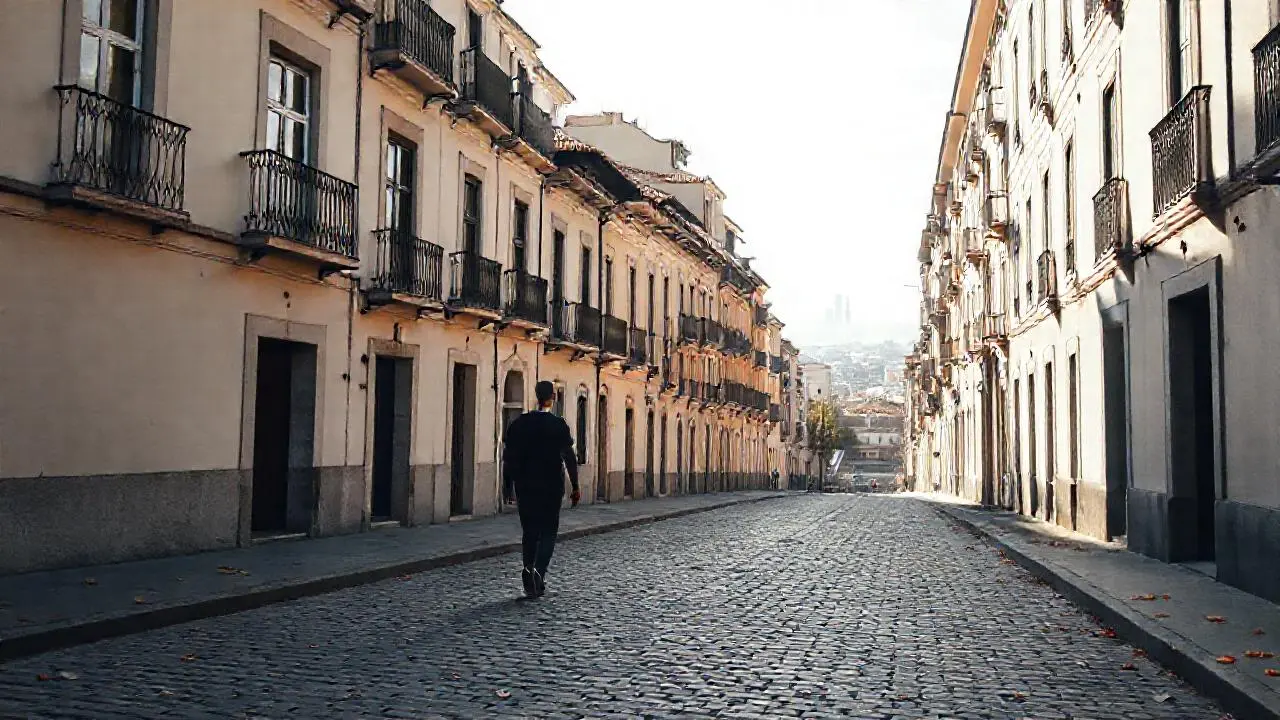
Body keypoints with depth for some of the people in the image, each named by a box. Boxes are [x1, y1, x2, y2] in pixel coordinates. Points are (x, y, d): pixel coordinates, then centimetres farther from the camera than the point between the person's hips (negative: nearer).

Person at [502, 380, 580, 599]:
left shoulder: (518, 423, 3)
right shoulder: (558, 424, -6)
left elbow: (508, 457, 5)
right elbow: (569, 457, -6)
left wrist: (508, 487, 12)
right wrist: (575, 488, 0)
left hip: (525, 487, 3)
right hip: (551, 487, -3)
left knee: (529, 532, 12)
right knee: (548, 532, 5)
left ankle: (530, 578, 8)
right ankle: (538, 570, -17)